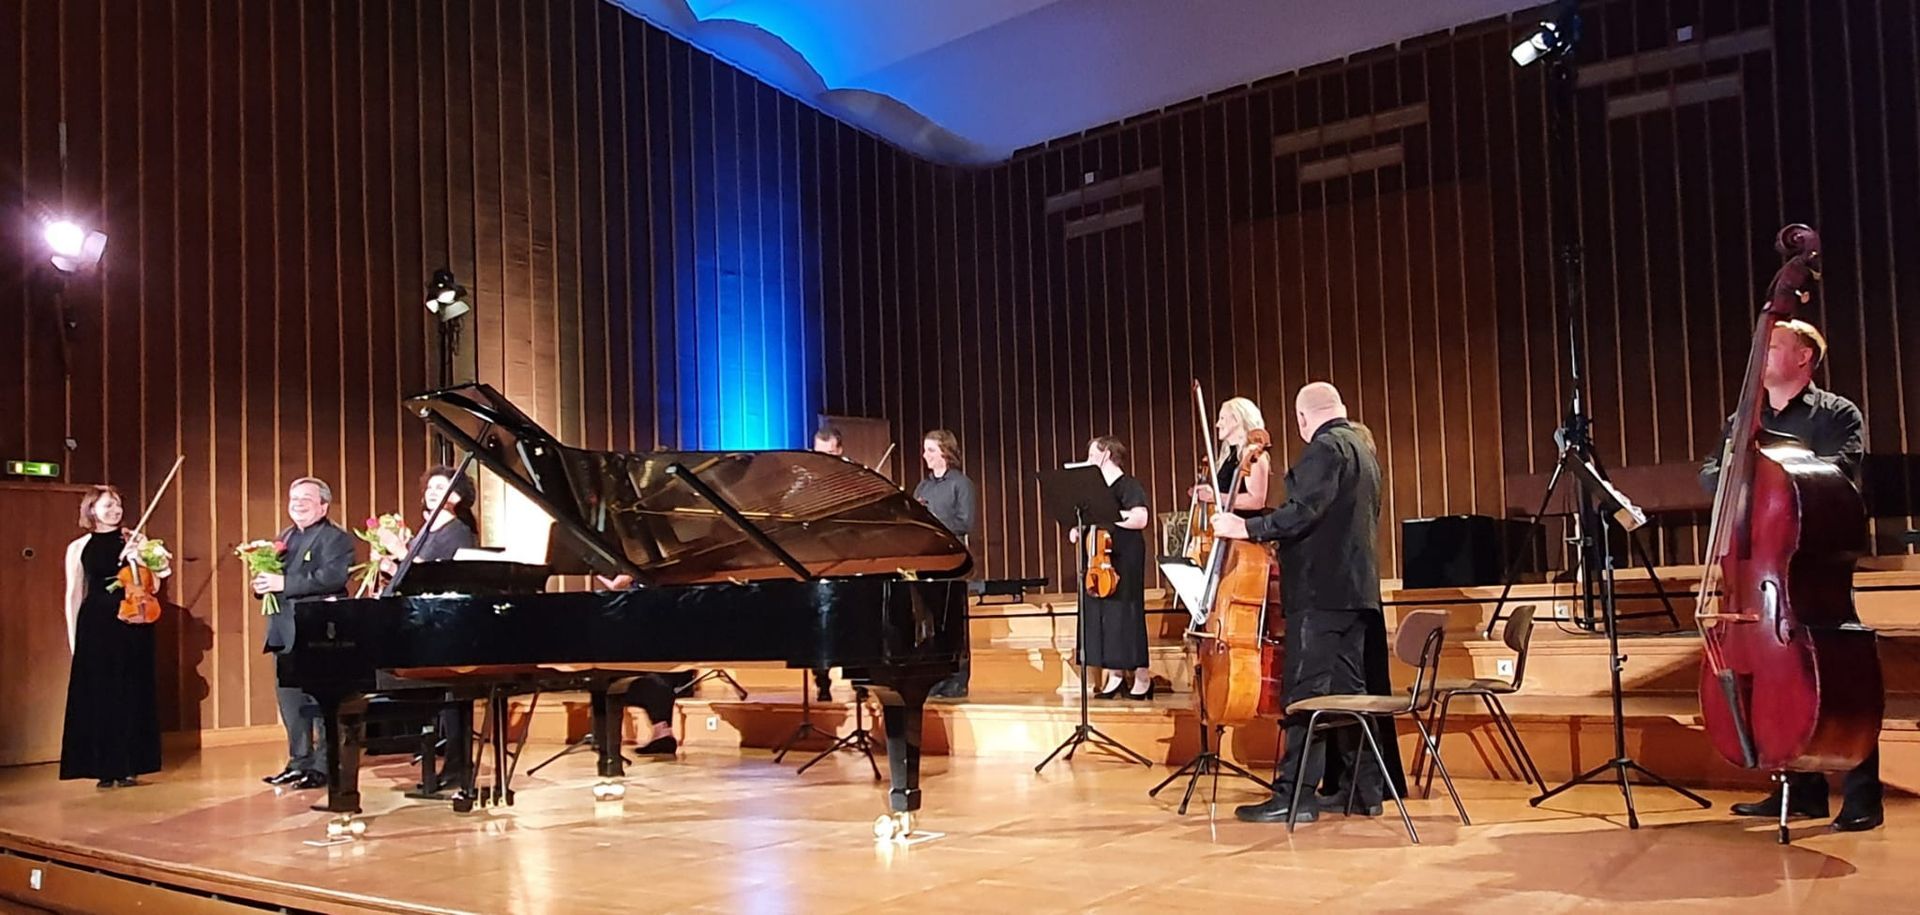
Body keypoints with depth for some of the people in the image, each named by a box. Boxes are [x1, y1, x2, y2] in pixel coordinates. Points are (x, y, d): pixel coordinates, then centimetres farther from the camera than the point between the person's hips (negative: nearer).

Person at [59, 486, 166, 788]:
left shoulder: (135, 540, 6)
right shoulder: (79, 547, 5)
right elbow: (74, 595, 6)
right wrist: (73, 637, 2)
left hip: (132, 625, 1)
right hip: (96, 626, -1)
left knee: (131, 695, 3)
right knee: (98, 696, 1)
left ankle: (128, 766, 10)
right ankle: (105, 768, 8)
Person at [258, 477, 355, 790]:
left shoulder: (336, 538, -7)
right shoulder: (284, 538, 21)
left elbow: (332, 577, -22)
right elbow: (269, 575, 21)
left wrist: (283, 583, -24)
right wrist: (261, 584, -3)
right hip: (284, 635, 8)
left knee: (322, 703, -4)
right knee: (291, 703, 13)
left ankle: (324, 766, 2)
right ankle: (299, 763, 22)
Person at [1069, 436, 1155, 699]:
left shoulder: (1128, 485, -6)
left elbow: (1141, 519, -19)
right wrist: (1077, 529, 3)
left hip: (1123, 562, -8)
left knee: (1123, 615, -6)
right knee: (1100, 616, 5)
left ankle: (1142, 677, 3)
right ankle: (1115, 676, 12)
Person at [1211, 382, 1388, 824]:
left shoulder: (1325, 448, -11)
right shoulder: (1362, 449, 20)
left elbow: (1303, 511, -23)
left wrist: (1246, 527, -18)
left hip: (1319, 590, -10)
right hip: (1355, 588, 10)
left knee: (1306, 693, -9)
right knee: (1349, 689, 12)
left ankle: (1295, 795, -8)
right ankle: (1365, 788, 16)